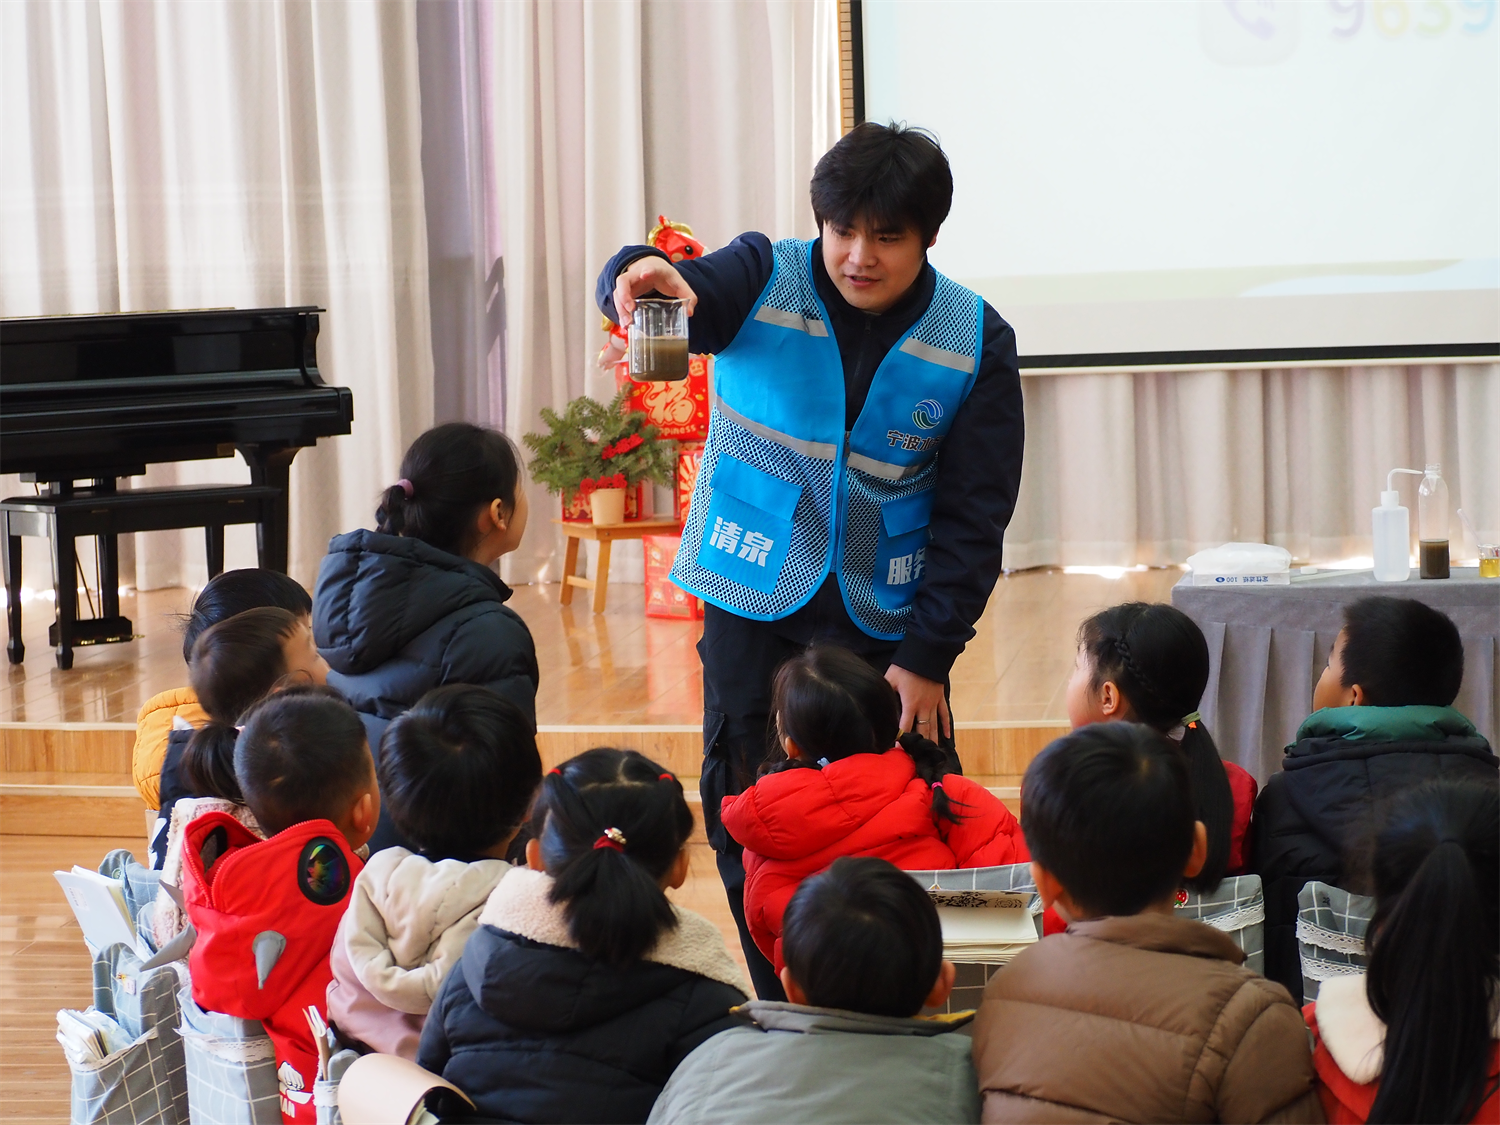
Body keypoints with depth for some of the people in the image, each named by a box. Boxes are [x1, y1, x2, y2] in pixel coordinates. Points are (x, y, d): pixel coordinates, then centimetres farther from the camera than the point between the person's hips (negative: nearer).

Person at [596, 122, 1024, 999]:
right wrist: (646, 279, -53)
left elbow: (974, 515, -3)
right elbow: (684, 299, -28)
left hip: (884, 613, 0)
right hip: (755, 597, 0)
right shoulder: (766, 280, -7)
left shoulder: (974, 341, -4)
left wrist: (928, 655, -8)